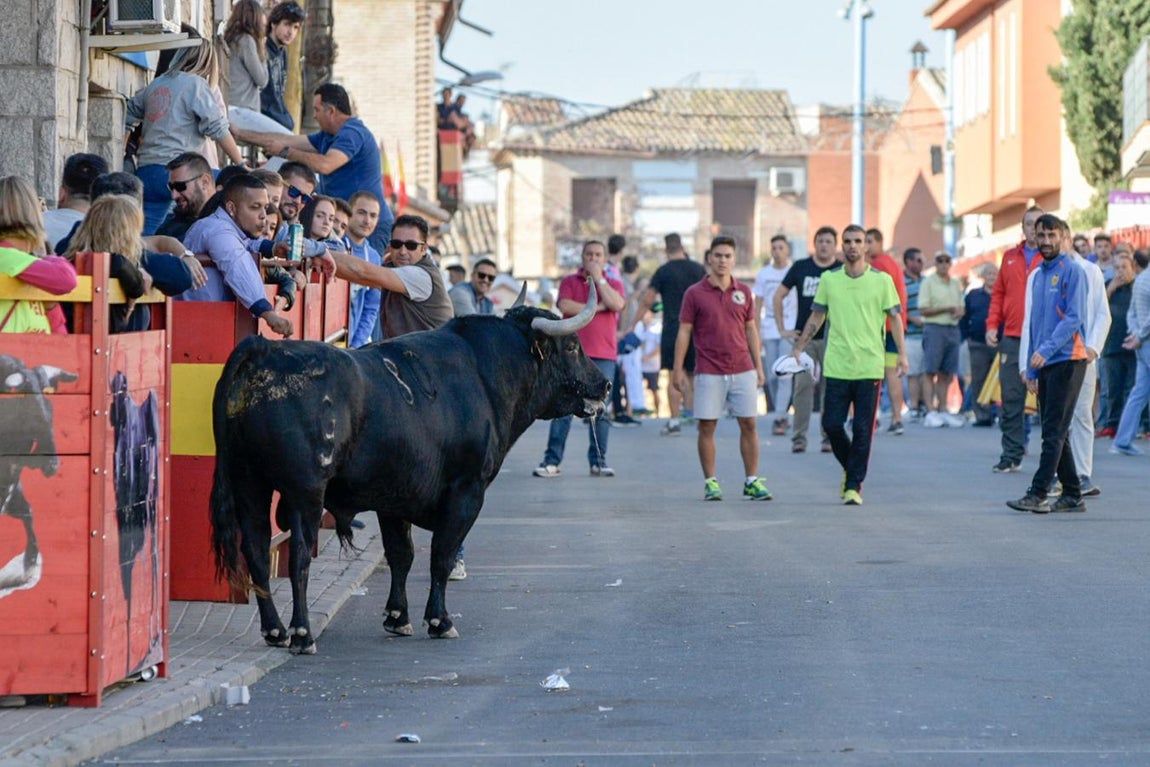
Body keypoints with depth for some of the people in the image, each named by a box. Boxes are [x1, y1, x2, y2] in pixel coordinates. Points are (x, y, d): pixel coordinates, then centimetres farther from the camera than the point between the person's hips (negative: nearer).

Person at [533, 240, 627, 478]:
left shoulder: (614, 284, 13)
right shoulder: (569, 282, 11)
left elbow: (616, 304, -8)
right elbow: (564, 306, -7)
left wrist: (598, 278, -4)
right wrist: (596, 307, -5)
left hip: (603, 357, 1)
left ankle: (598, 462, 7)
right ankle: (552, 461, -5)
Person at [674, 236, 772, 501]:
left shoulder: (744, 292, 8)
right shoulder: (695, 294, 0)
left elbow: (751, 330, 14)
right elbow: (684, 332, 1)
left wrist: (759, 366, 11)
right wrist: (678, 369, -3)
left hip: (742, 370, 2)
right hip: (709, 372, -2)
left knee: (749, 425, 1)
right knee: (706, 427, 0)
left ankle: (752, 481, 7)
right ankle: (710, 482, 8)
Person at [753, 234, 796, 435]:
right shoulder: (763, 274, 10)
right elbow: (757, 305, 12)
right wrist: (756, 332, 5)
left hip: (789, 330, -3)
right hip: (769, 331, 3)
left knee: (784, 374, -13)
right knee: (772, 377, 5)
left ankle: (780, 418, -16)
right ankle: (782, 416, 17)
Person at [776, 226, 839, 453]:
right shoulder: (800, 267, 5)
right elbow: (778, 296, 10)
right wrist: (782, 328, 5)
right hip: (804, 338, 0)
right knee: (803, 386, -1)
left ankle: (829, 437, 9)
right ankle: (798, 438, 2)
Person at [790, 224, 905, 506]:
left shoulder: (882, 280, 2)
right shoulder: (829, 280, 7)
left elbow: (895, 318, 4)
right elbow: (816, 317, 14)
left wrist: (902, 354, -5)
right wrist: (799, 348, 10)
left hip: (870, 367, -2)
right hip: (836, 366, 2)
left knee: (863, 430, -2)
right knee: (832, 424, -2)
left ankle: (854, 485, 6)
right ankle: (851, 468, 23)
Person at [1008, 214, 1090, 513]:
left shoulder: (1072, 271, -6)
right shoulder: (1035, 276, 16)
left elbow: (1074, 318, -14)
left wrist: (1046, 350, -22)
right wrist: (1029, 367, 14)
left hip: (1067, 360, -8)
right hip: (1044, 364, 8)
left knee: (1054, 432, -10)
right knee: (1055, 433, 9)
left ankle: (1038, 494, -14)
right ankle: (1072, 494, 14)